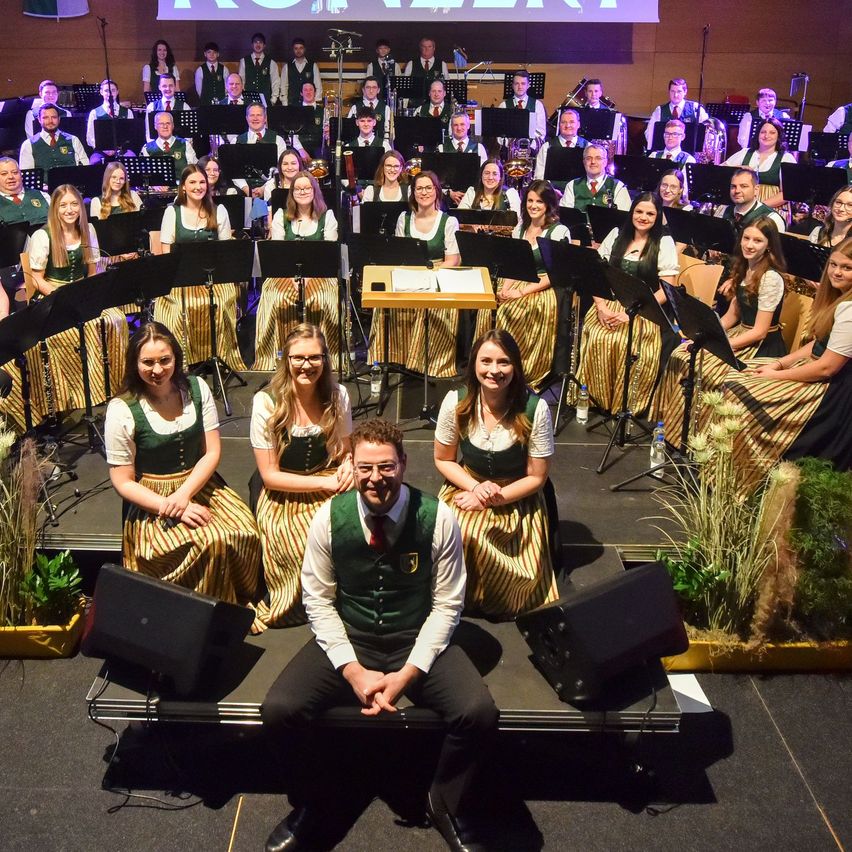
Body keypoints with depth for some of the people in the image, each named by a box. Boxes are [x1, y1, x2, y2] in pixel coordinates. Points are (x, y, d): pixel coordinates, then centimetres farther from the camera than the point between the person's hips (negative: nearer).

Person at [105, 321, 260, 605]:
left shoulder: (197, 389, 0)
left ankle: (240, 605, 1)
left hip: (200, 485, 4)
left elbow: (212, 451, 0)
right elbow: (123, 482, -8)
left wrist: (184, 494, -16)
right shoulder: (121, 410, -11)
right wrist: (173, 508, -20)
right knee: (211, 543, -29)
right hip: (151, 501, -4)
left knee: (245, 532, -23)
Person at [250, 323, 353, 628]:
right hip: (283, 498, -3)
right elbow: (270, 475, -9)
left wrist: (348, 468, -11)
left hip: (330, 489, 3)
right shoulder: (266, 402, -12)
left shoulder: (338, 396, -1)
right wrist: (325, 482, -17)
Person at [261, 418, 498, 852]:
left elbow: (447, 604, -8)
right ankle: (313, 803, 11)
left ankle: (445, 805, 8)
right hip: (348, 639, 1)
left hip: (418, 641, -1)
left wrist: (408, 673, -17)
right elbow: (319, 601, -4)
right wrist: (353, 670, -15)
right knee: (278, 710, -20)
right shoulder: (329, 519, -10)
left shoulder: (438, 518, -14)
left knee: (480, 714, -25)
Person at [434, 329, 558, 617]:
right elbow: (443, 459, 1)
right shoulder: (456, 402, -14)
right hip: (466, 487, 1)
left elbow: (536, 477, -9)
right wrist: (475, 487, -16)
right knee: (461, 541, -30)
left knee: (521, 582, -23)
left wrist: (490, 498, -17)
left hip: (517, 498, -1)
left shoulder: (535, 409, -20)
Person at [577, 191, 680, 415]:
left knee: (628, 346, -32)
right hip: (609, 305, 3)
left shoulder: (664, 243, 2)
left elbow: (666, 290, -5)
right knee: (596, 340, -27)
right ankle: (595, 397, -11)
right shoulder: (616, 235, 11)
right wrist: (601, 306, -9)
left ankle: (625, 403, -13)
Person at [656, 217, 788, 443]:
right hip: (740, 334, 9)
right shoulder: (744, 270, 9)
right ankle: (669, 422, -2)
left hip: (763, 347, -9)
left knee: (703, 372, -26)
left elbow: (759, 332, -19)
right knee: (680, 357, -8)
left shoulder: (771, 278, -17)